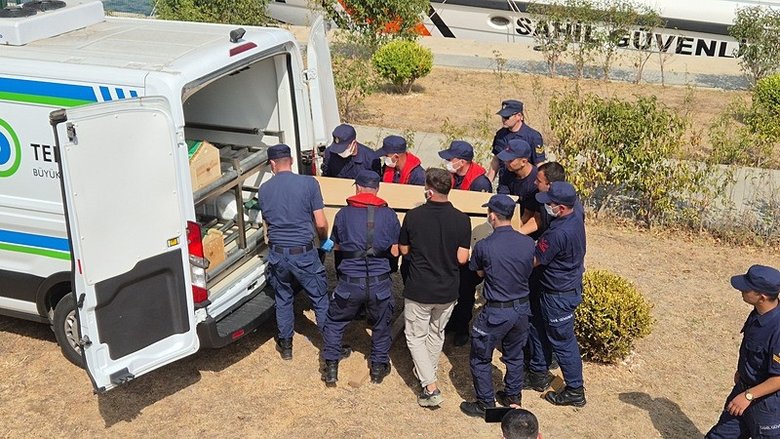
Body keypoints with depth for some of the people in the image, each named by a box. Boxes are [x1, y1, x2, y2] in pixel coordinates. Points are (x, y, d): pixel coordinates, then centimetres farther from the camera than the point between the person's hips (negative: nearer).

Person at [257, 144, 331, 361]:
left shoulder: (264, 190, 1)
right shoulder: (309, 183, -10)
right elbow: (321, 224, -10)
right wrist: (324, 241, 11)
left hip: (277, 253, 3)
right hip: (303, 253, -3)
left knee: (283, 299, 21)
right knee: (320, 299, 11)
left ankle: (285, 345, 32)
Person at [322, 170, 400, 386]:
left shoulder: (343, 214, -2)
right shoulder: (389, 214, -3)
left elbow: (336, 247, 10)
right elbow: (395, 251, 0)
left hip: (350, 281, 0)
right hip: (379, 282, 0)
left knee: (335, 321, 20)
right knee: (381, 325, 21)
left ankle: (331, 368, 19)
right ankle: (378, 367, 31)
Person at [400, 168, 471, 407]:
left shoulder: (413, 216, -14)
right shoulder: (462, 220, -13)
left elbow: (403, 250, -2)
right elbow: (462, 258, -10)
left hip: (418, 290, -2)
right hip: (447, 291, 3)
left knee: (416, 336, 12)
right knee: (436, 333, 24)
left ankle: (430, 387, 2)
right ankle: (428, 372, 43)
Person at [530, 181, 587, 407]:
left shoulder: (558, 234, -33)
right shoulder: (576, 220, -4)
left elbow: (534, 260, -21)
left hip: (559, 295, -10)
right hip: (572, 284, 10)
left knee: (562, 341, 5)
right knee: (544, 329, 24)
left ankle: (575, 391, 17)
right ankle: (539, 371, 42)